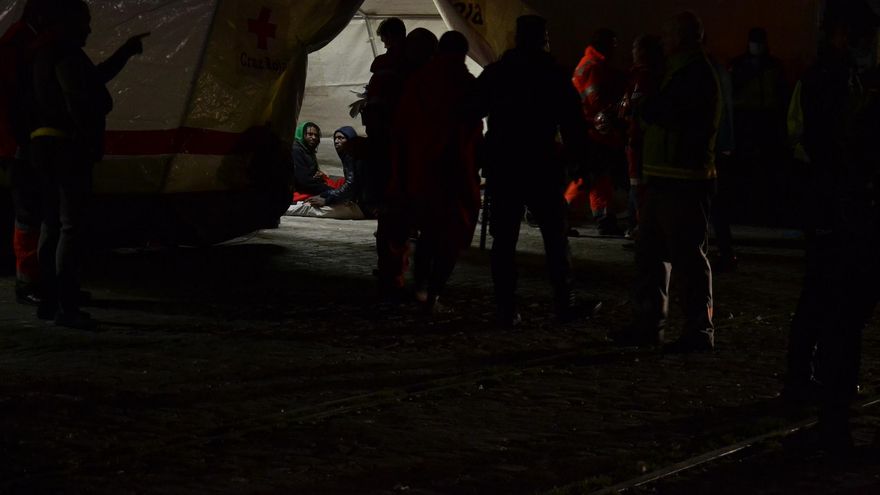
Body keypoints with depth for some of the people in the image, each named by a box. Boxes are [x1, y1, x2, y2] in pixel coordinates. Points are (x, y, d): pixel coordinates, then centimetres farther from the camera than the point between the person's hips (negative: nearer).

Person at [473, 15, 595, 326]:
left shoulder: (494, 73, 4)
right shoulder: (554, 76, -5)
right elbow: (573, 123, -7)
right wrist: (580, 157, 1)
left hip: (502, 167, 2)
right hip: (541, 167, -2)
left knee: (504, 238, 4)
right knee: (555, 234, 6)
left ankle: (506, 308, -1)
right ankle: (564, 303, 4)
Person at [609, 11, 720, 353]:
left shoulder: (697, 74, -13)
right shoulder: (679, 72, 20)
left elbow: (669, 115, -20)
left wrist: (643, 106, -5)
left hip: (684, 182, -11)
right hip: (663, 177, 11)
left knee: (687, 255, -7)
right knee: (650, 252, 13)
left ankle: (699, 330, -2)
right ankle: (648, 324, 19)